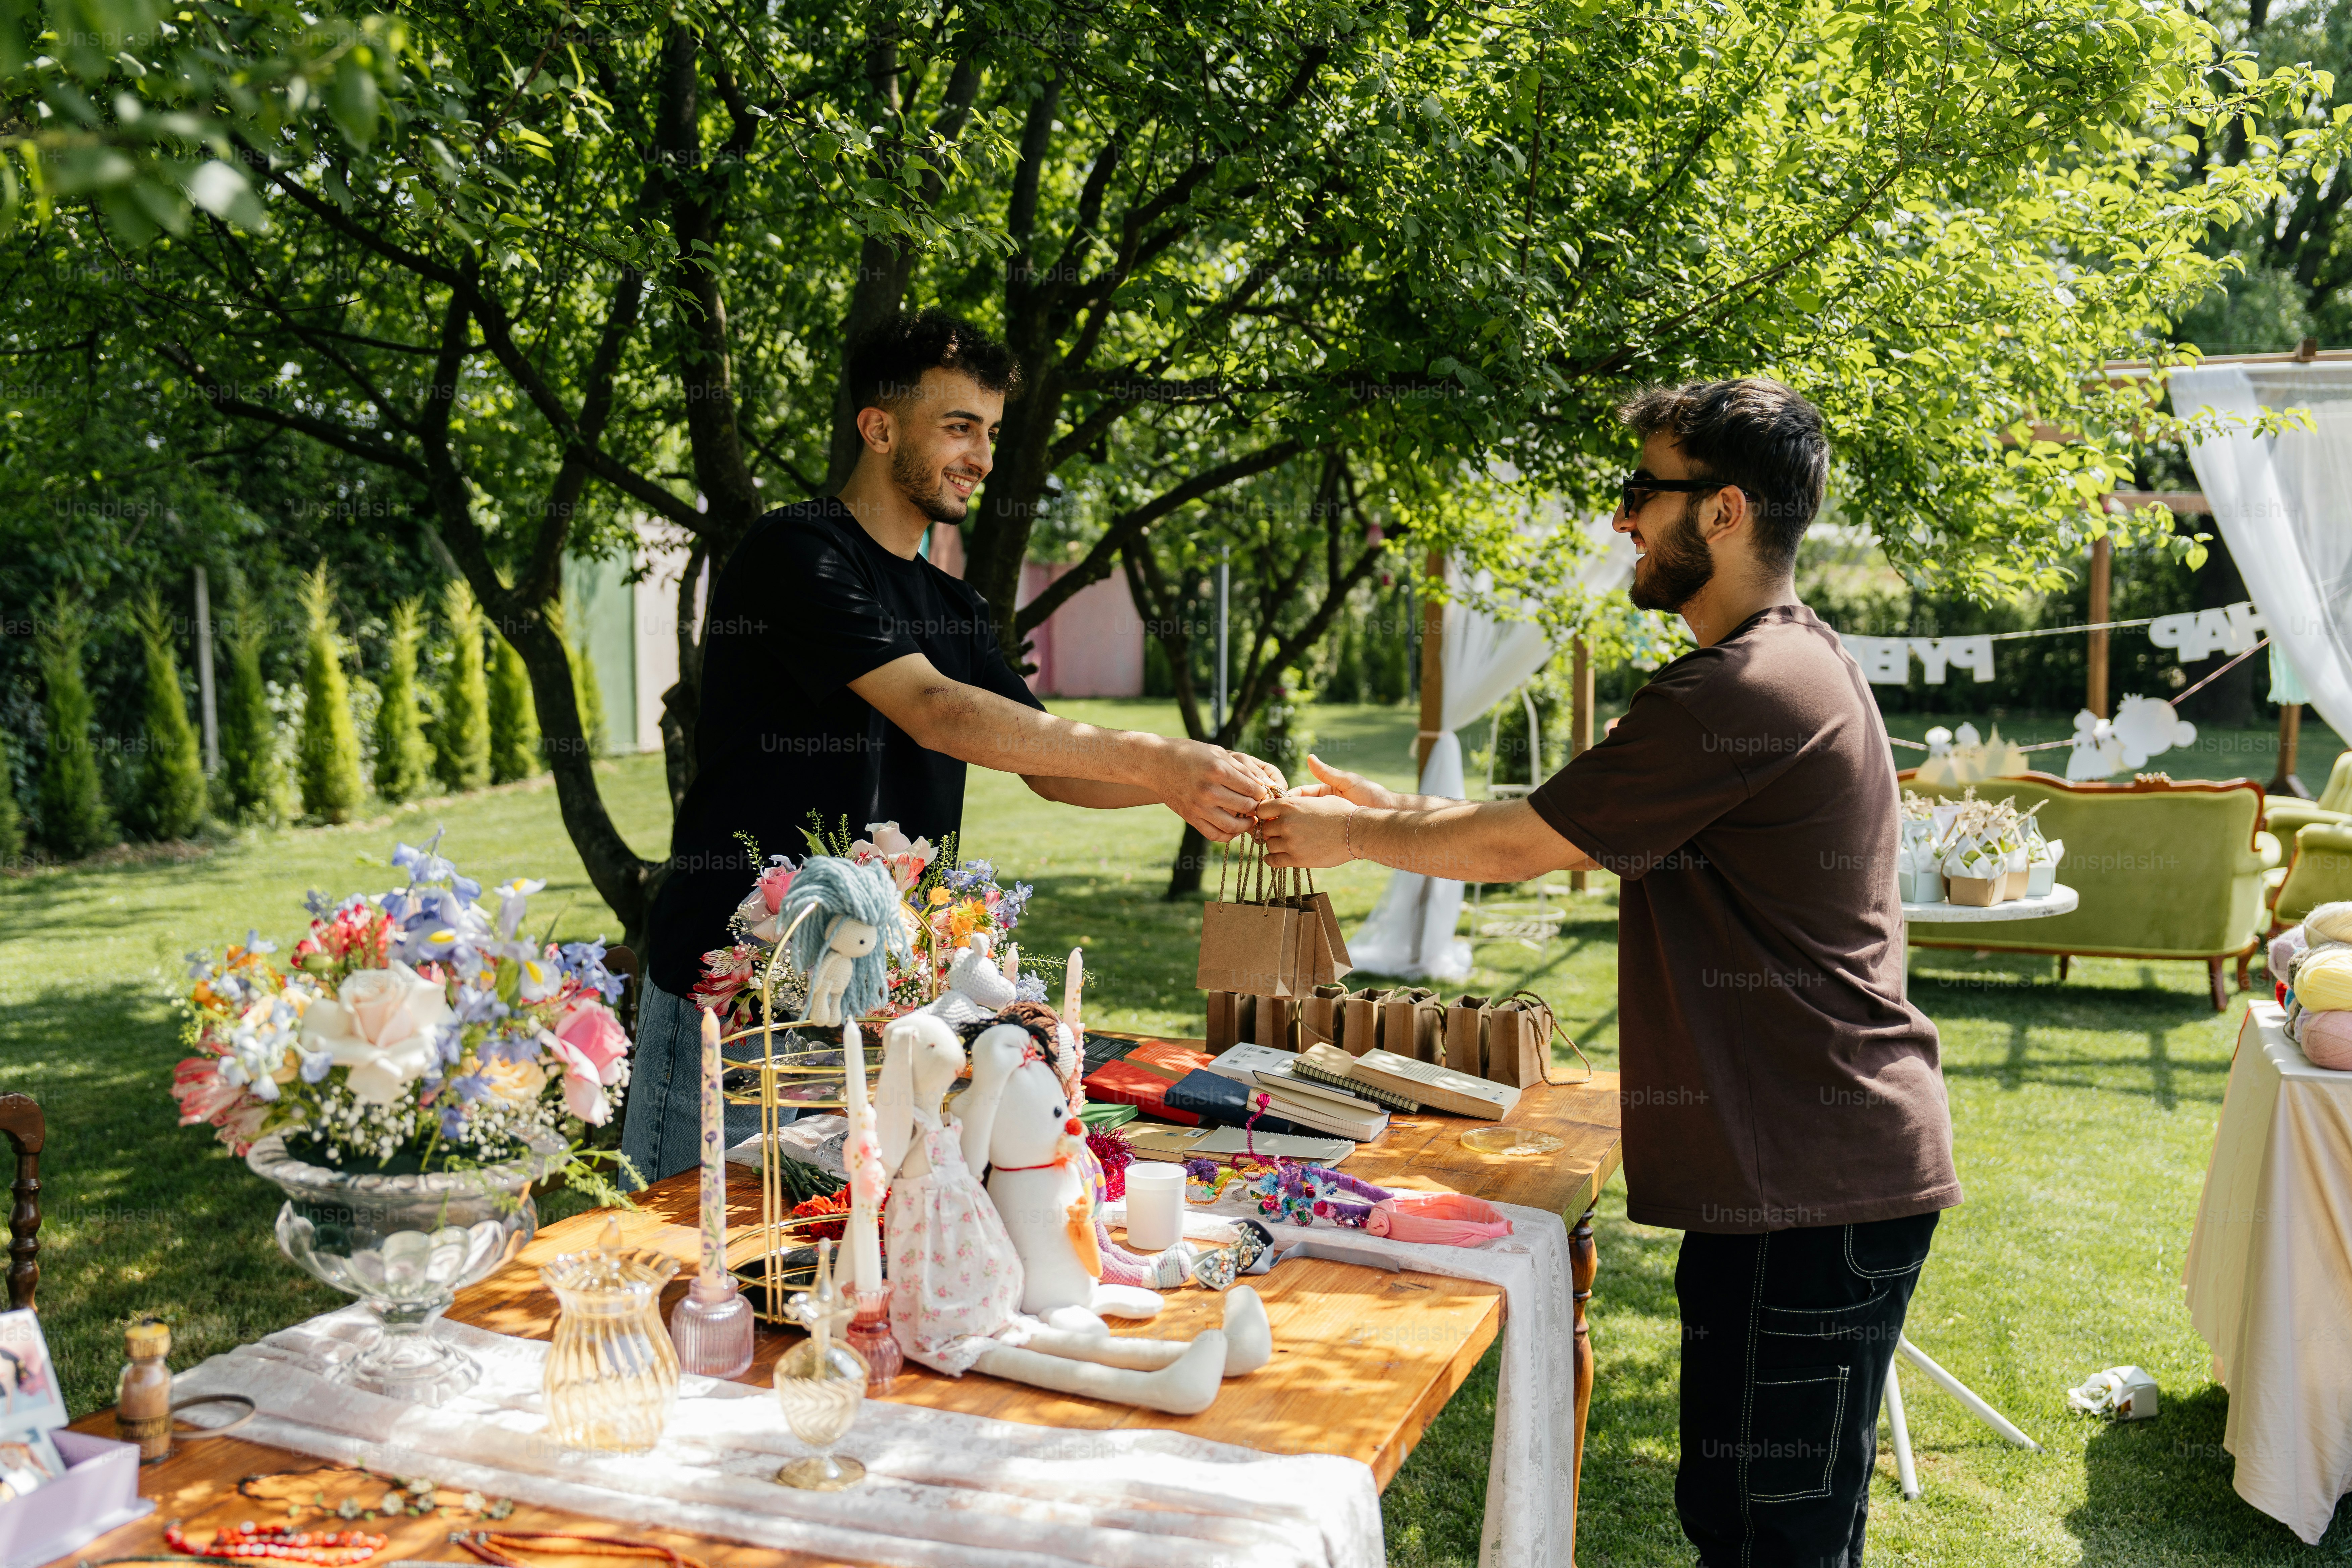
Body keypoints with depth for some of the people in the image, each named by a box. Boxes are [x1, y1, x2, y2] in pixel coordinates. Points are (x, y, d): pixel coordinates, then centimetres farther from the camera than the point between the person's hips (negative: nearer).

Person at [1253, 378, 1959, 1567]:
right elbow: (1560, 825, 19)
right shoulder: (1796, 663, 16)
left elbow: (1519, 847, -12)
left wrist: (1350, 836, 3)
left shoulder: (1746, 691, -19)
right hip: (1801, 1168, 10)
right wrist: (1391, 812, 15)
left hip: (1816, 1184, -10)